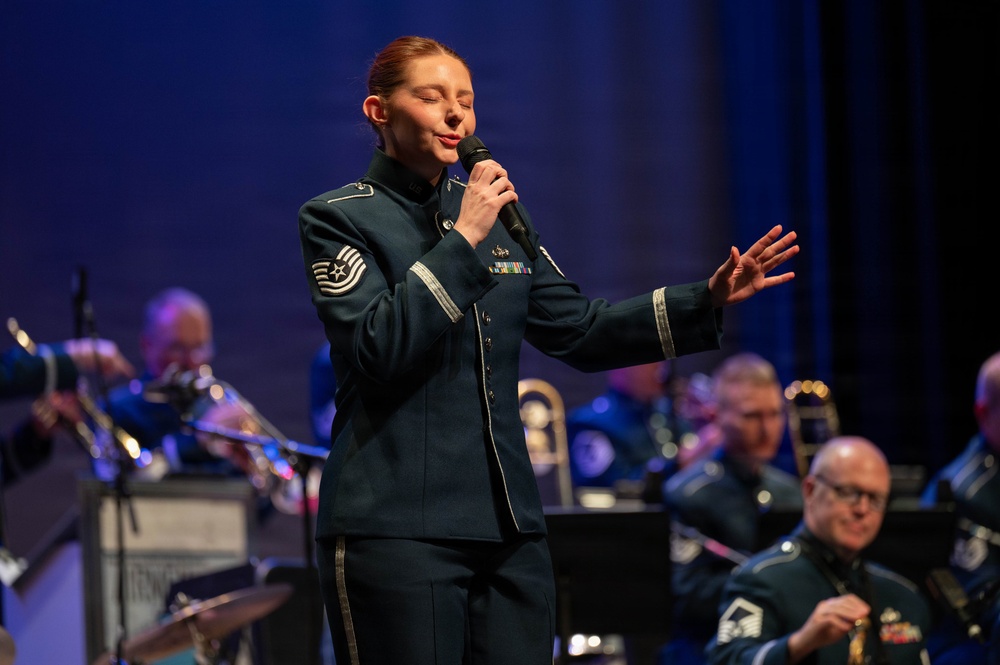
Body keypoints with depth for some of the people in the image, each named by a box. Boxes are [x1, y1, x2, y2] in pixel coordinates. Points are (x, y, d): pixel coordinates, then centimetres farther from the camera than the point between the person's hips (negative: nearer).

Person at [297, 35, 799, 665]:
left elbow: (578, 329, 18)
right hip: (396, 528, -6)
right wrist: (463, 240, -18)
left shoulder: (498, 212, 16)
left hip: (508, 523, 6)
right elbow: (376, 349, -16)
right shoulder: (337, 218, -2)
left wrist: (707, 299, 8)